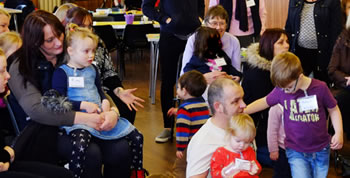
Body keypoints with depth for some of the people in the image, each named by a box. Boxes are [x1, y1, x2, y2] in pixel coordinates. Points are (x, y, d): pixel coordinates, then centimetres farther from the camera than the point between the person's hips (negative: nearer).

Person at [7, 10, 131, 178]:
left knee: (121, 148, -22)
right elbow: (35, 109, -19)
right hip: (47, 129, -4)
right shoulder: (21, 67, -6)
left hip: (83, 122, 4)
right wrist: (80, 118, -30)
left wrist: (112, 111, -19)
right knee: (90, 153, -31)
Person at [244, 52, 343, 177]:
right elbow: (264, 102, 7)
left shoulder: (320, 88, -12)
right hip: (296, 151, 0)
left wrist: (339, 133, -9)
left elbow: (333, 109, 2)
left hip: (321, 149, 0)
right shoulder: (281, 90, -9)